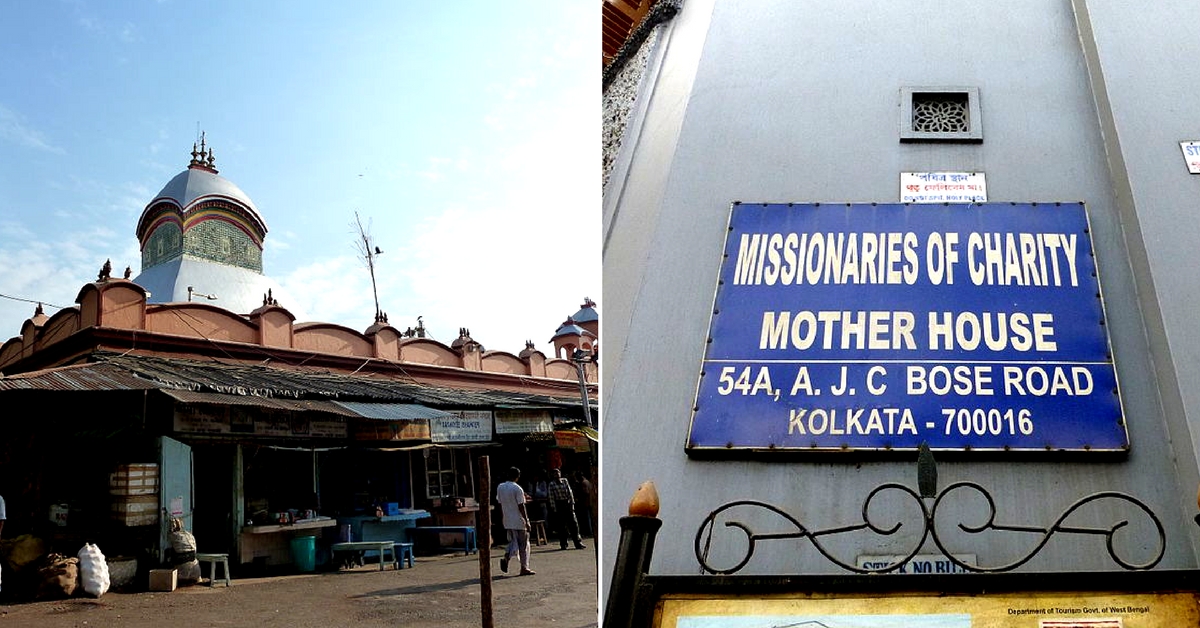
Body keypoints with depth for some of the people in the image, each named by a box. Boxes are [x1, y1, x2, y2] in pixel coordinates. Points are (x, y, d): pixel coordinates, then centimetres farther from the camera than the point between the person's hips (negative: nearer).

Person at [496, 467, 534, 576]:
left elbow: (500, 504, 10)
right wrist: (527, 521, -11)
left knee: (512, 542, 17)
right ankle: (524, 568, 8)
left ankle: (505, 558, -7)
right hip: (519, 521, -6)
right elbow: (521, 507, -16)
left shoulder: (500, 487, 5)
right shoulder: (517, 489, -16)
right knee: (523, 544, 5)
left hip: (507, 521, 6)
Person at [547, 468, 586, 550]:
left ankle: (578, 543, 2)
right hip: (559, 505, -2)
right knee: (561, 525, 1)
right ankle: (563, 544, 11)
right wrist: (554, 509, -7)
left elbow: (570, 492, 7)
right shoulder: (551, 484, -2)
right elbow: (552, 498, -3)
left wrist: (572, 503, 1)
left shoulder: (565, 481, 5)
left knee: (573, 523, -2)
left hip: (567, 504, 2)